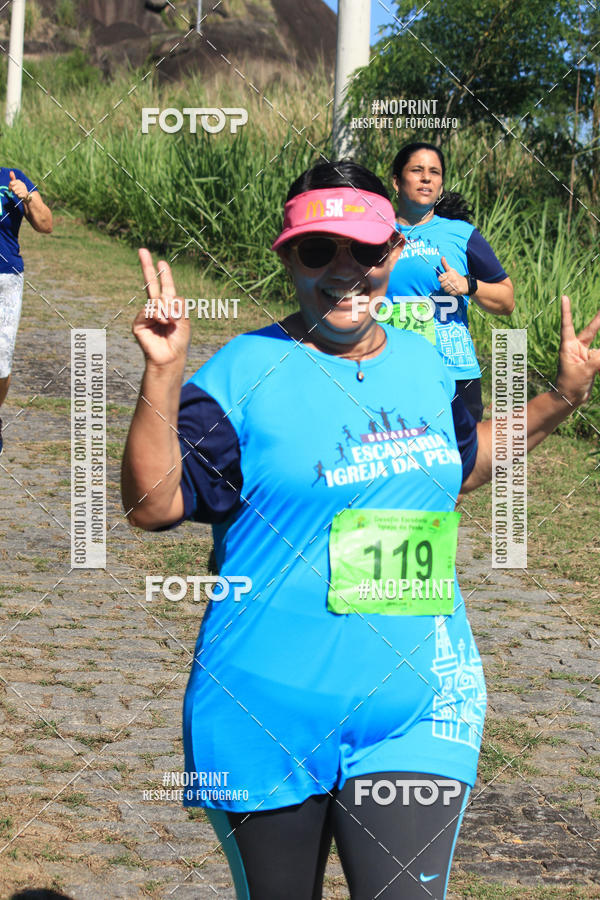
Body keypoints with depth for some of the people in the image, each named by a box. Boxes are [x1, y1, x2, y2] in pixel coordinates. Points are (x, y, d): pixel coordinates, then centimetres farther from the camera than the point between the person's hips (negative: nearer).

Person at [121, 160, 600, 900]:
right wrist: (163, 373, -24)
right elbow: (152, 503, -14)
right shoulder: (246, 370, -7)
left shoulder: (422, 364, 9)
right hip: (271, 721, -3)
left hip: (416, 716, 3)